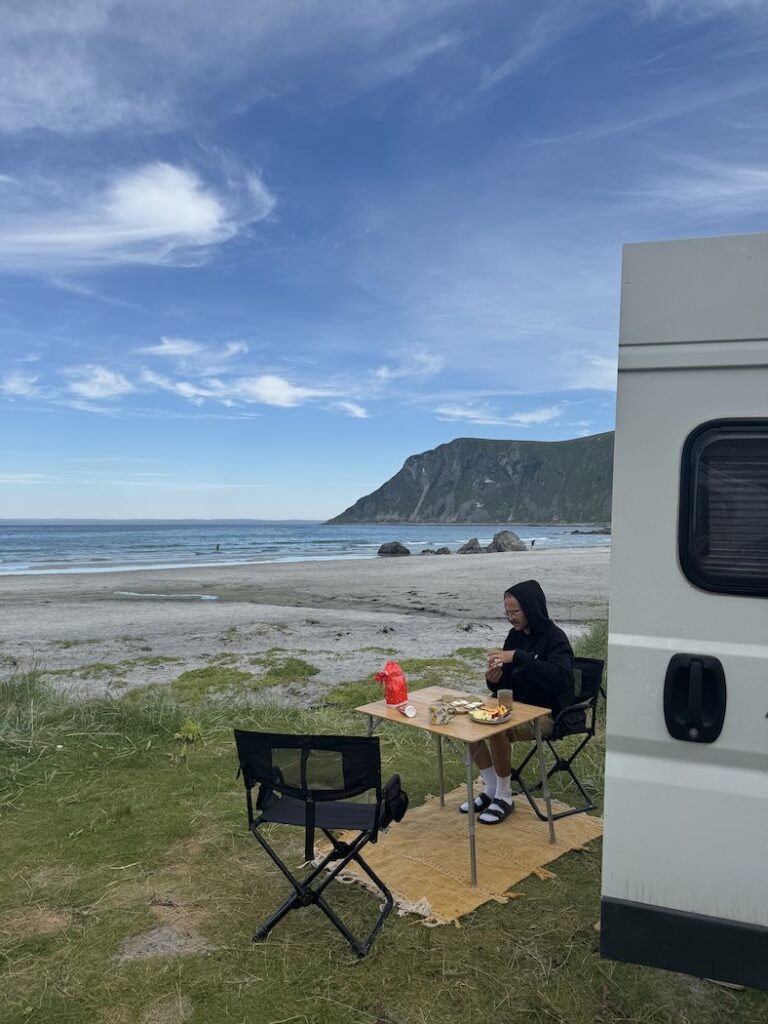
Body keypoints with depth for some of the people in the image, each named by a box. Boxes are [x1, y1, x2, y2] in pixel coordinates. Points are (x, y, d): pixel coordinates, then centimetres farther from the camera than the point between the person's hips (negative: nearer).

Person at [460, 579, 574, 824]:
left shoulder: (554, 638, -14)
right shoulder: (515, 635, 6)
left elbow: (561, 676, -34)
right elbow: (507, 683, 13)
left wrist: (518, 657, -36)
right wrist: (495, 680, -12)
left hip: (546, 714, -8)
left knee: (497, 731, -30)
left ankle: (504, 797, -9)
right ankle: (491, 789, 4)